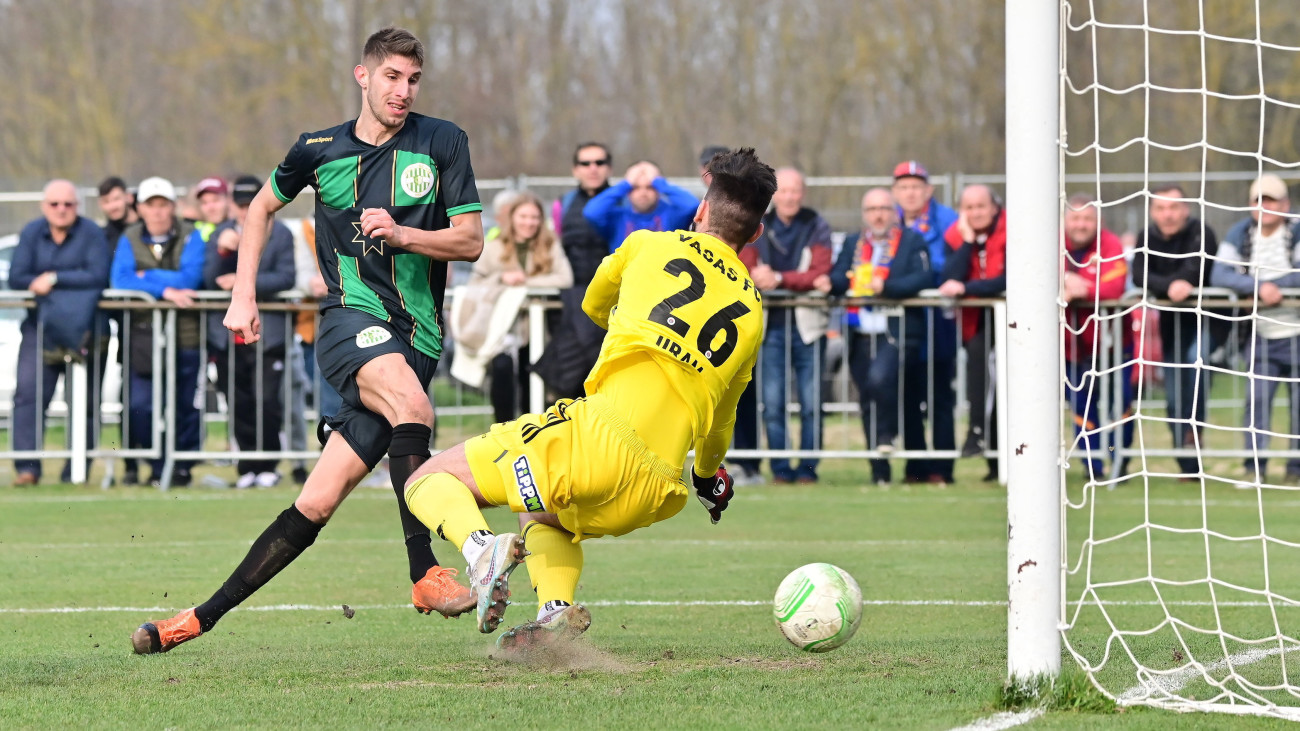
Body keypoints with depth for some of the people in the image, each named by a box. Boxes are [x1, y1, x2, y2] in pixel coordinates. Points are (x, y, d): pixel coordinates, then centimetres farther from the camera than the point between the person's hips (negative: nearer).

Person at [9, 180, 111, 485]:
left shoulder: (91, 233, -3)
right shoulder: (32, 233, 8)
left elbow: (98, 276, -14)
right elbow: (16, 277, 0)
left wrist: (55, 279, -15)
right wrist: (38, 283, -18)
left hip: (82, 324, -2)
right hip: (40, 325, 2)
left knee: (84, 400, -4)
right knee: (29, 393, -11)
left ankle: (76, 470, 0)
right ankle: (26, 467, -15)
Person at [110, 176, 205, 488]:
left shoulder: (190, 238, 0)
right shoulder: (130, 240, 4)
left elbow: (190, 278, -15)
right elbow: (120, 281, -11)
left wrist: (147, 277, -12)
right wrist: (166, 290, -20)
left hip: (185, 334, -1)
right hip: (143, 331, 1)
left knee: (185, 404, 2)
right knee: (140, 405, -7)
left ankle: (182, 466, 17)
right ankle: (158, 465, 10)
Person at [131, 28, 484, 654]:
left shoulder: (442, 142, 3)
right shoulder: (319, 151, 8)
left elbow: (470, 240, 2)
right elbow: (263, 207, 26)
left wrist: (402, 234, -14)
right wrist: (243, 296, 18)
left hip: (416, 338, 0)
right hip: (351, 317, 0)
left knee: (317, 503, -8)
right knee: (411, 405, -32)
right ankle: (425, 573, -35)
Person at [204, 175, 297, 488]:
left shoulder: (280, 234, 3)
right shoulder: (220, 235, 12)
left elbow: (285, 278, -8)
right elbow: (210, 281, 3)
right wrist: (222, 251, -14)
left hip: (267, 333, -3)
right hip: (228, 332, 3)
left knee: (266, 401, -8)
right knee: (237, 403, 2)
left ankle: (267, 465, 4)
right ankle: (248, 466, 11)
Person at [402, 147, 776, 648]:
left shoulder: (650, 246, 11)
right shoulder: (752, 310, 18)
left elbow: (593, 305, 33)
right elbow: (719, 421, 31)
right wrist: (708, 477, 53)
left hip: (602, 435, -5)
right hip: (655, 496, 5)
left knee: (430, 479, 8)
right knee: (540, 514, 36)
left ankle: (482, 547, -24)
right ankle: (556, 610, 5)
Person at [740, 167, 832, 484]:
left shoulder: (817, 228, 2)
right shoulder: (758, 228, 7)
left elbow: (820, 273, -10)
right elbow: (744, 271, -1)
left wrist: (779, 279, -24)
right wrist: (757, 279, -25)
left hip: (808, 324, -1)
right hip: (771, 324, 1)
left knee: (811, 403, -3)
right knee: (772, 404, -3)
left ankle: (807, 468, 4)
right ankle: (780, 469, 4)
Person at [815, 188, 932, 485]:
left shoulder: (913, 242, 5)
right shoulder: (852, 243, 18)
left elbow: (923, 278, -10)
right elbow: (840, 276, 6)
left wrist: (886, 287, -23)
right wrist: (830, 283, -17)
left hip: (896, 333, -5)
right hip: (860, 337, 5)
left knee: (880, 378, -28)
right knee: (867, 400, 4)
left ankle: (887, 434, -4)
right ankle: (880, 471, 10)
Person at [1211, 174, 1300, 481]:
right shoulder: (1240, 234, 3)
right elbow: (1219, 274, -11)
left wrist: (1271, 284, -22)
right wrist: (1259, 287, -24)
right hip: (1263, 337, 2)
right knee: (1257, 397, -8)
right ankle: (1255, 466, -2)